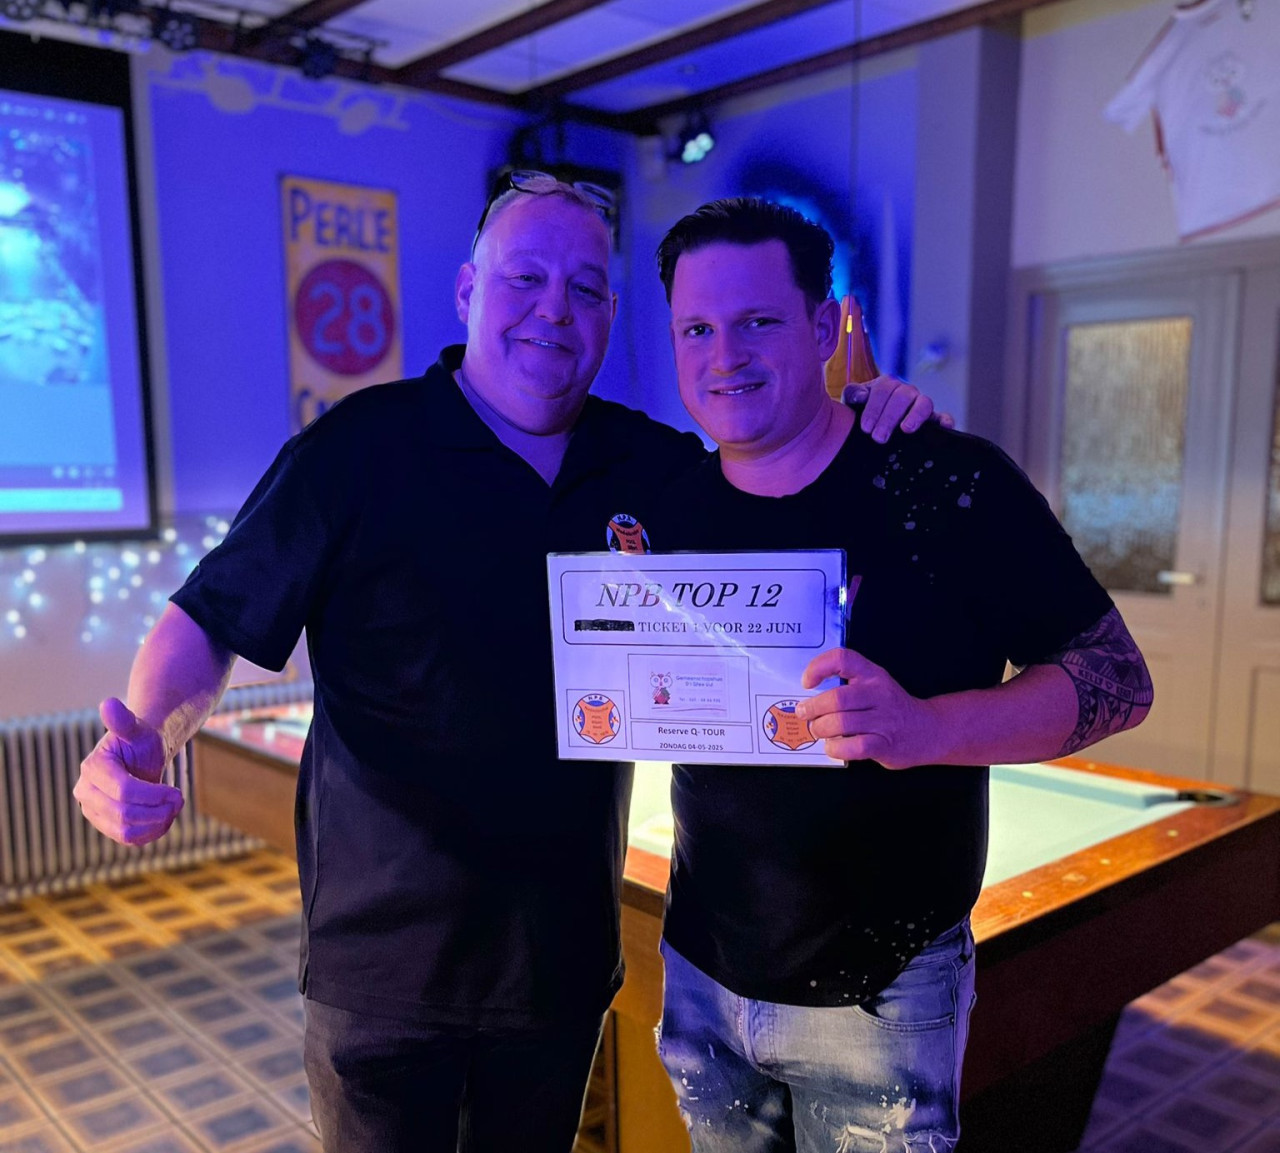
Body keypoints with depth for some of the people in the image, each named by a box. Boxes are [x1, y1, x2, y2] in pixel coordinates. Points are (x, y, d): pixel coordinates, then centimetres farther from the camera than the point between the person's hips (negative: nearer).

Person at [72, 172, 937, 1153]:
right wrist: (149, 741, -29)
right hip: (384, 953, -3)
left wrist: (869, 421, -8)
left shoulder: (655, 464, 0)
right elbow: (209, 625, -9)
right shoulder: (362, 447, -12)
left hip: (567, 954, 4)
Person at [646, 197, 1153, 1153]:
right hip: (700, 972, 4)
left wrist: (926, 727, -30)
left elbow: (1120, 679, -13)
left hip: (878, 995, -4)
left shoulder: (951, 484, -14)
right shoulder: (671, 514, -1)